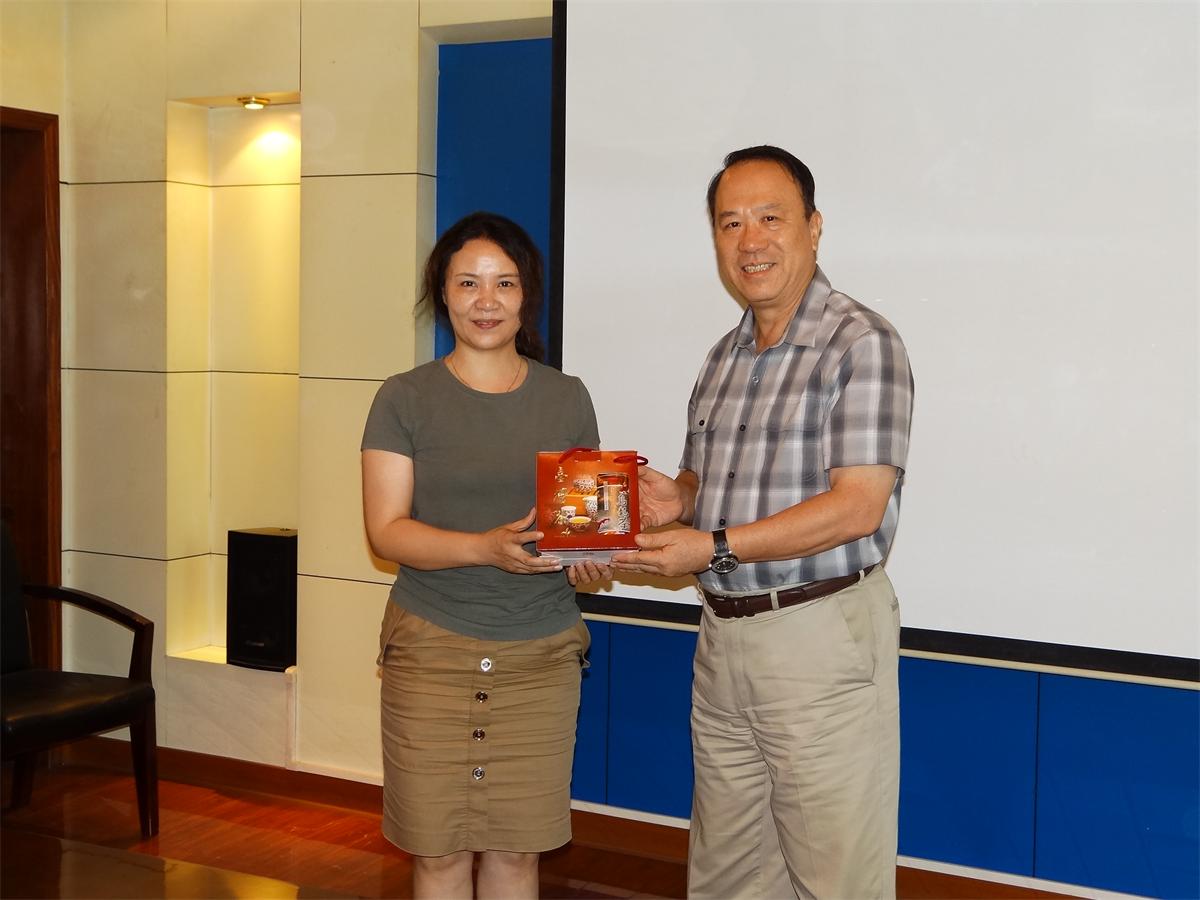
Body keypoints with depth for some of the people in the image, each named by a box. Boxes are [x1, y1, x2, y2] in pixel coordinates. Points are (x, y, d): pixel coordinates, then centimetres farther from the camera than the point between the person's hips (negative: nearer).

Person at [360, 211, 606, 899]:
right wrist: (487, 547, -22)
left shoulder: (567, 399, 8)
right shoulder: (407, 399, 0)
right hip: (431, 650, -2)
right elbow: (386, 531, -6)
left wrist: (587, 558, -10)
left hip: (540, 654, 2)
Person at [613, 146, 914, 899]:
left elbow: (857, 506, -18)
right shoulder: (725, 357, 14)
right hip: (722, 639, 8)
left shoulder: (861, 343, -10)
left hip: (821, 635, -7)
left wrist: (716, 547, -20)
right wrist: (676, 499, 0)